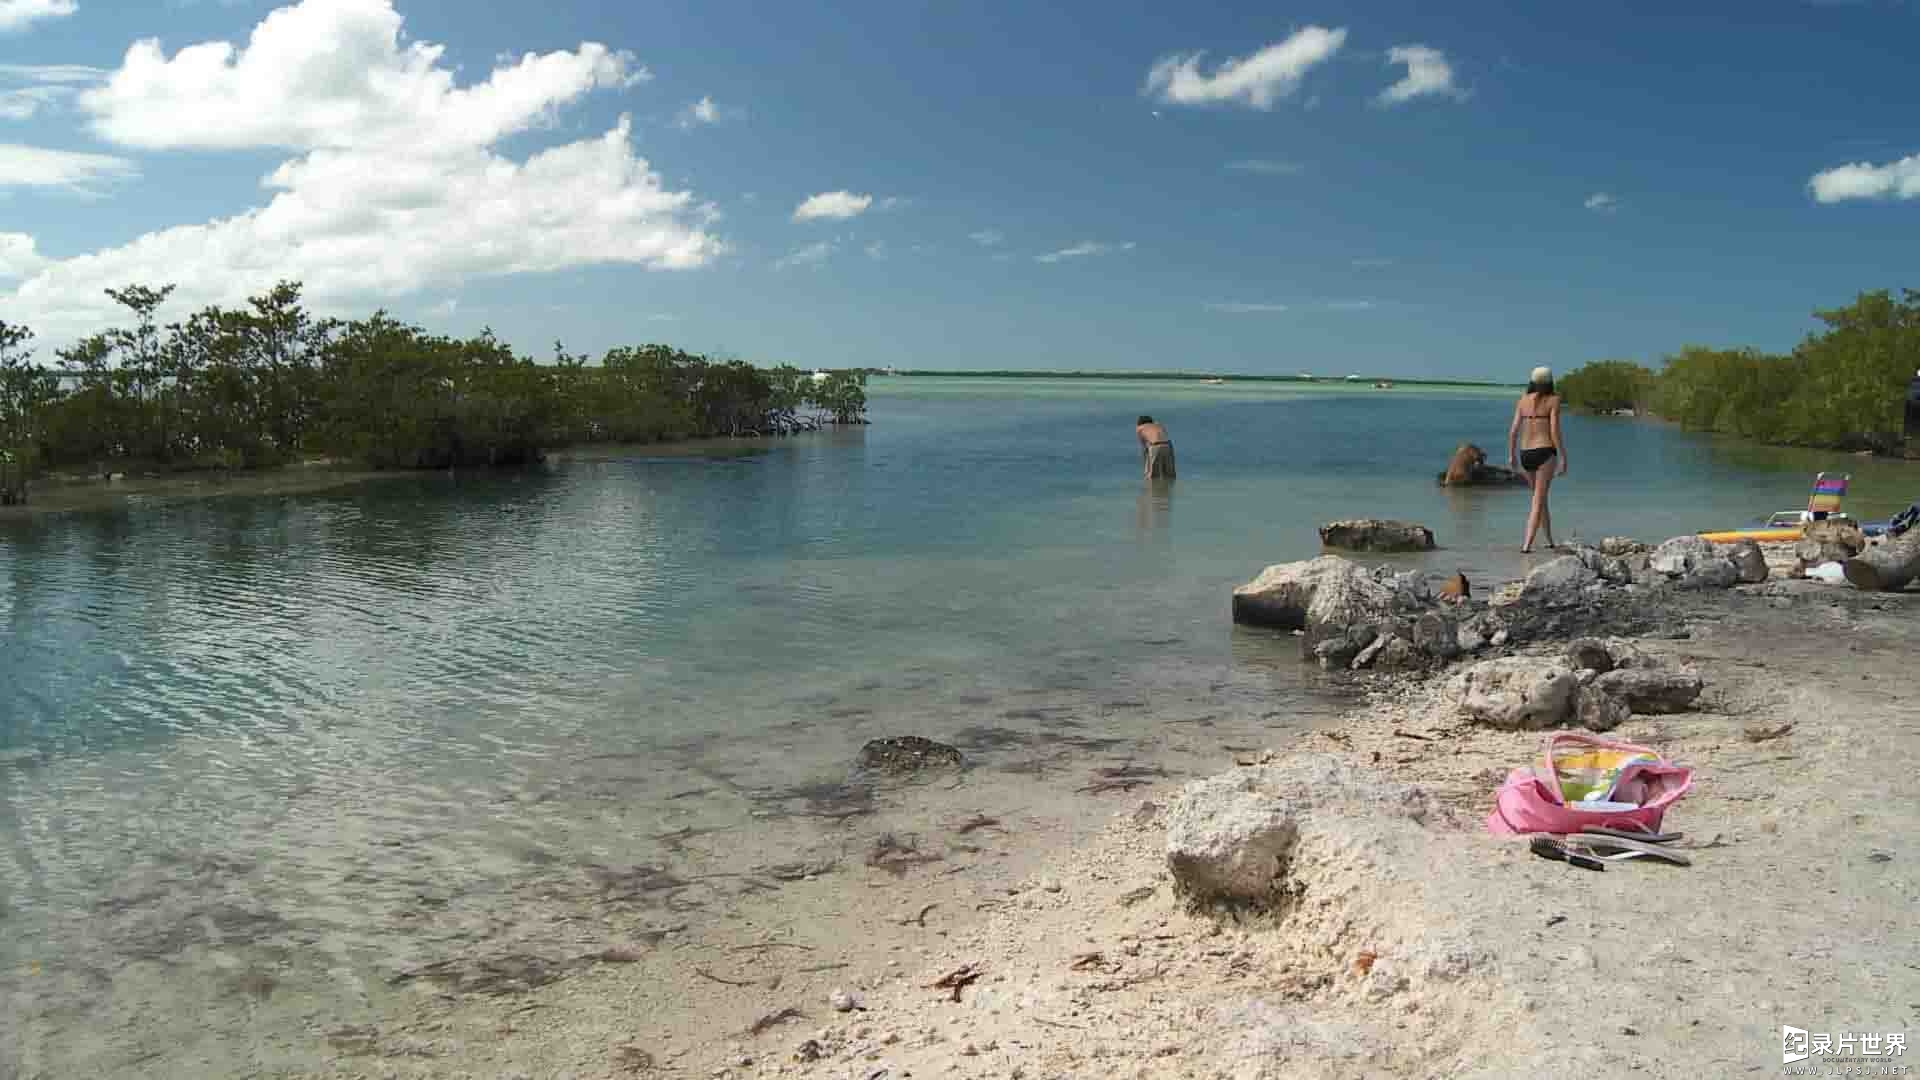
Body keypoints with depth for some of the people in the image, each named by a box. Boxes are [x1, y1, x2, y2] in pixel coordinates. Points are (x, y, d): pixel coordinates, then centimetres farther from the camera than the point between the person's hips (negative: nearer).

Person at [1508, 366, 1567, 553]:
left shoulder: (1522, 400, 8)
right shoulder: (1553, 400, -4)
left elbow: (1513, 430, 5)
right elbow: (1554, 431, -10)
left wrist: (1511, 455, 15)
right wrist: (1563, 457, -6)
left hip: (1525, 454, 5)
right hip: (1544, 452, -5)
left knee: (1541, 497, 20)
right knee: (1538, 500, -5)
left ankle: (1550, 540, 28)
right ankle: (1527, 544, -16)